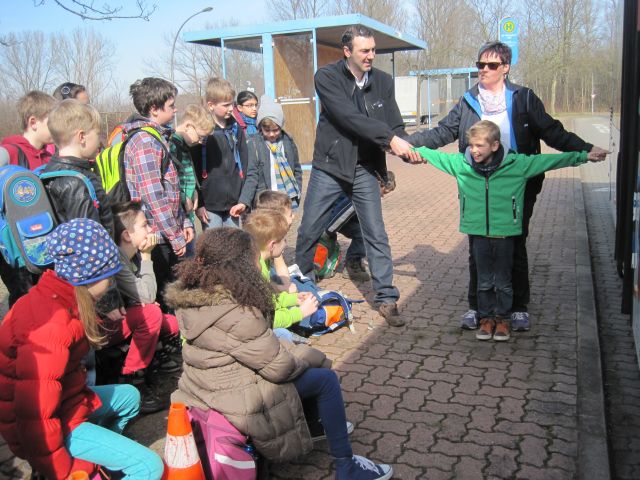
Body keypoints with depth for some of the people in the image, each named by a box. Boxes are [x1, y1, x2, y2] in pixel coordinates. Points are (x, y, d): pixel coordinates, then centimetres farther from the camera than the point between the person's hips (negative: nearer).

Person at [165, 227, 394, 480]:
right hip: (237, 398, -9)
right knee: (326, 379, 0)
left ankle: (321, 421, 35)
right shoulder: (235, 314, -32)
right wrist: (308, 356, -2)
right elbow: (279, 367, -21)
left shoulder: (191, 293, -4)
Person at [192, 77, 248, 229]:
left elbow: (243, 163, 12)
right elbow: (192, 169, -6)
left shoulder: (236, 129, 8)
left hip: (234, 203, 4)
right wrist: (198, 204, -8)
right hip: (210, 205, -4)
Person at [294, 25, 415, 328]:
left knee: (376, 235, 1)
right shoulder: (327, 77, -11)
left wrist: (405, 146, -22)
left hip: (365, 170, 2)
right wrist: (389, 138, -32)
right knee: (308, 231, 8)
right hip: (329, 167, -2)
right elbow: (350, 117, -24)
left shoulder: (383, 82, 1)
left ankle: (387, 298, 12)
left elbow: (395, 125, 0)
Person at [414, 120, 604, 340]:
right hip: (478, 233, 1)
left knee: (503, 281, 11)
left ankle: (502, 318, 28)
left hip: (505, 233, -1)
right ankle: (486, 317, 27)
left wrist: (584, 156, 0)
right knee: (484, 281, 11)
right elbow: (433, 154, 6)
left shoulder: (518, 164, -8)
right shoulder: (460, 163, -5)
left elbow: (551, 160, -1)